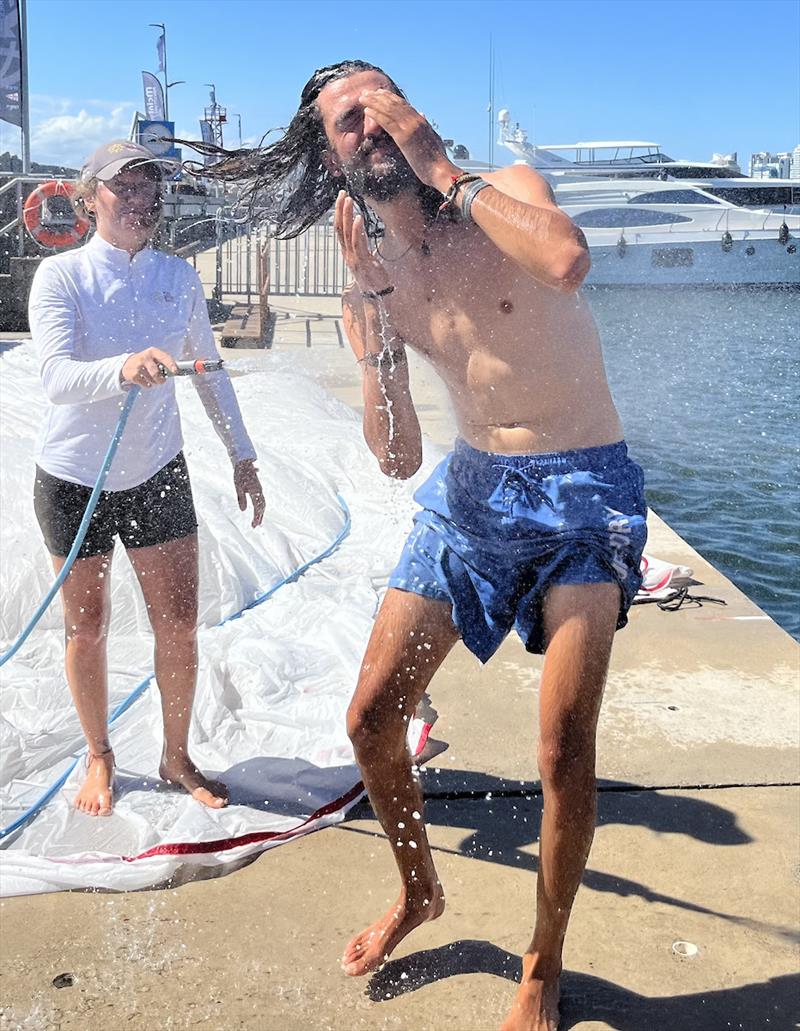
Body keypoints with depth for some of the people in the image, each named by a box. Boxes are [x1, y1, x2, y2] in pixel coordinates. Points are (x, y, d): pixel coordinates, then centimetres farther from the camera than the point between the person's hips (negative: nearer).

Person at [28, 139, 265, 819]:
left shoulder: (179, 276, 1)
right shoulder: (61, 275, -11)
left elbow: (210, 373, 11)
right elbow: (57, 377, -26)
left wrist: (243, 456, 11)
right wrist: (124, 369, -45)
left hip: (158, 474, 3)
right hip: (74, 478, -2)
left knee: (180, 626, 4)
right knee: (87, 626, 11)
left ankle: (177, 757, 25)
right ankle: (99, 757, 32)